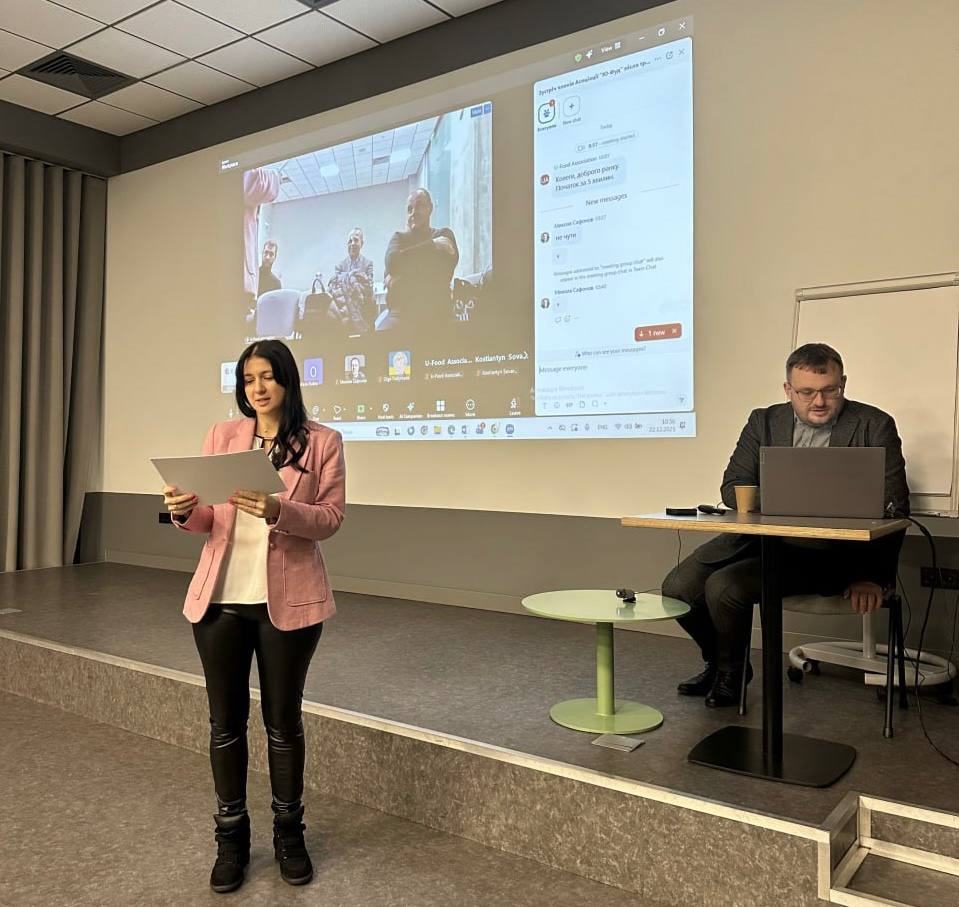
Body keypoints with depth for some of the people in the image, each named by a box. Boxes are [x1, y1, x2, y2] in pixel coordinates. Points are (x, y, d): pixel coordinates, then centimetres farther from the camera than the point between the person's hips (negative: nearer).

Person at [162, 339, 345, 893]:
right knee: (226, 721, 10)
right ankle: (232, 837, 26)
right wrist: (185, 510, -16)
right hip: (220, 597, 3)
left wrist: (280, 511, -25)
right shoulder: (222, 436, 8)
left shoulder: (323, 442, -1)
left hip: (287, 600, -2)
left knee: (283, 720, 10)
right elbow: (207, 520, 7)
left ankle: (289, 833, 28)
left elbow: (331, 518, -7)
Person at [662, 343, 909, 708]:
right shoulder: (764, 422, 9)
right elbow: (733, 487, 6)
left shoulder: (875, 427, 0)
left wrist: (874, 577, -13)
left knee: (724, 586, -25)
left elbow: (892, 507, -4)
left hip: (823, 551, -5)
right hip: (758, 536, 5)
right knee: (678, 587, -10)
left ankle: (732, 672, 6)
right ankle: (718, 662, 19)